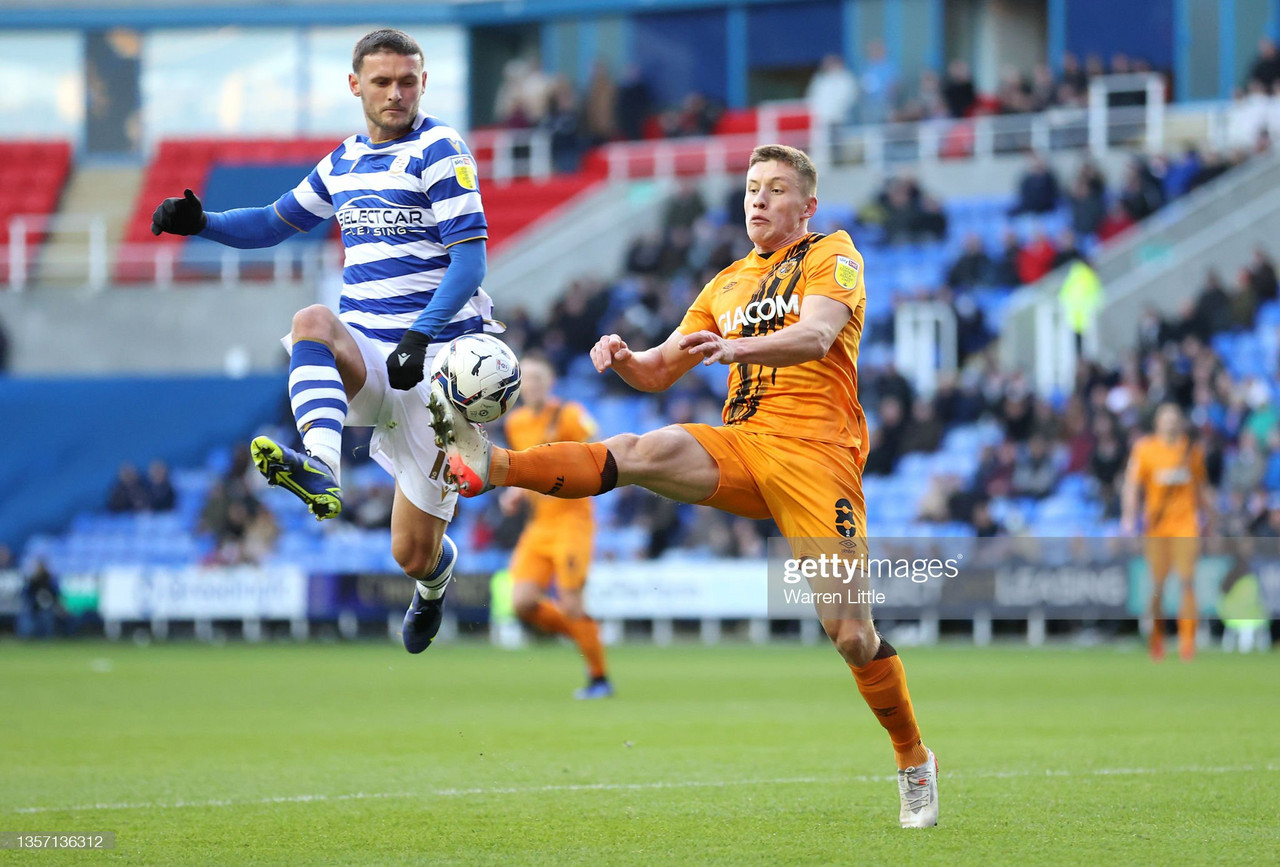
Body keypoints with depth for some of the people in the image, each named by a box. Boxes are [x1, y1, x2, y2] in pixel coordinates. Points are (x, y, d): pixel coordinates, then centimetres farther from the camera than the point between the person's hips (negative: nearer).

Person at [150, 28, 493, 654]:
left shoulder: (440, 150, -4)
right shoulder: (344, 162, 14)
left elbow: (470, 259, -11)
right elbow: (274, 224, 27)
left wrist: (420, 336, -24)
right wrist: (200, 223, 8)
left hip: (431, 360, -4)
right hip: (361, 359, 5)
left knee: (413, 555, -2)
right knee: (312, 321, -34)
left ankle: (435, 582, 38)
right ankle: (320, 470, -55)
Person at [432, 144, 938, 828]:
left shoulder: (831, 256, 6)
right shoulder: (728, 283, 24)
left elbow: (817, 335, -15)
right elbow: (660, 372, 22)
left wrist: (738, 346, -33)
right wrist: (624, 358, -2)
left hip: (816, 452, -4)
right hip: (741, 444, 4)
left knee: (849, 630, -11)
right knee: (645, 452, -26)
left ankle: (914, 760, 7)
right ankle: (486, 464, -42)